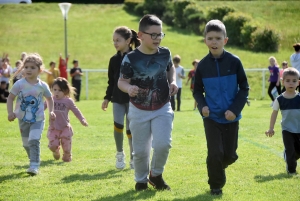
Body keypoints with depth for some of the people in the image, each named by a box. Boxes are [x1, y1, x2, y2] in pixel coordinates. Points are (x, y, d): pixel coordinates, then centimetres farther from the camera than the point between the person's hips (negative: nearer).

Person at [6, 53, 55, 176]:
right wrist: (10, 112, -16)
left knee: (34, 141, -20)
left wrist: (51, 111, 0)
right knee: (26, 144, 13)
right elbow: (10, 98, -5)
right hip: (23, 119, 2)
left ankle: (34, 166, -21)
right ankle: (34, 160, 35)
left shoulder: (42, 86, -8)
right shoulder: (19, 84, -11)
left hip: (38, 119, -2)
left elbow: (49, 98, 10)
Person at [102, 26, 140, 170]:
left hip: (133, 98, -3)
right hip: (118, 99, 3)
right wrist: (107, 98, 10)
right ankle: (119, 153, 7)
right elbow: (111, 81, 12)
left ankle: (133, 158, 16)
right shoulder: (114, 60, 6)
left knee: (130, 128, 2)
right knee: (118, 124, -13)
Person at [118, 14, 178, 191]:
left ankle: (156, 175, 12)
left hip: (162, 109, 2)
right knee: (140, 150, 6)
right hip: (139, 111, -2)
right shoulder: (131, 59, -16)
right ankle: (141, 180, 31)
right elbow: (122, 81, -10)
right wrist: (129, 88, -32)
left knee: (163, 144, -15)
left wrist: (173, 82, -4)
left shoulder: (165, 53, -5)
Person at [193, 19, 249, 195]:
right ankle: (216, 184, 12)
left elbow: (244, 88, -2)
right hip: (211, 117, 0)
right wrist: (202, 106, -13)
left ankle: (217, 168, 42)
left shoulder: (234, 62, -9)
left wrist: (235, 109, -13)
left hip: (231, 117, 0)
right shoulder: (203, 65, -5)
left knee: (230, 155, 9)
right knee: (215, 153, -9)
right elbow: (198, 90, 7)